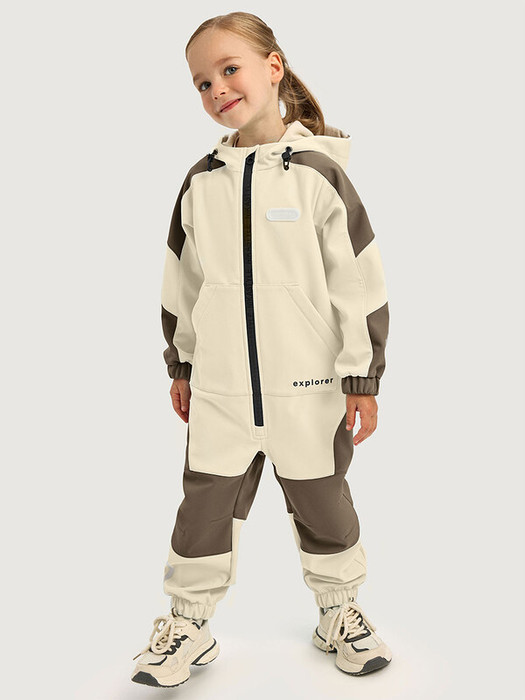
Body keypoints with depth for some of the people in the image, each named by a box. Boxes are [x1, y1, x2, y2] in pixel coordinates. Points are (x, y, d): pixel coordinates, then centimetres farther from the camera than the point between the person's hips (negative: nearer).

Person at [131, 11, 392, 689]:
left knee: (323, 506, 14)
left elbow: (360, 281, -8)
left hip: (308, 386, -3)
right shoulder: (201, 184, 4)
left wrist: (363, 378, -7)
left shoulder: (318, 174, -9)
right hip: (219, 388, 3)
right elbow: (181, 283, 12)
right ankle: (189, 624, 30)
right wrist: (181, 366, 15)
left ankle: (340, 612, 36)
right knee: (204, 507, 10)